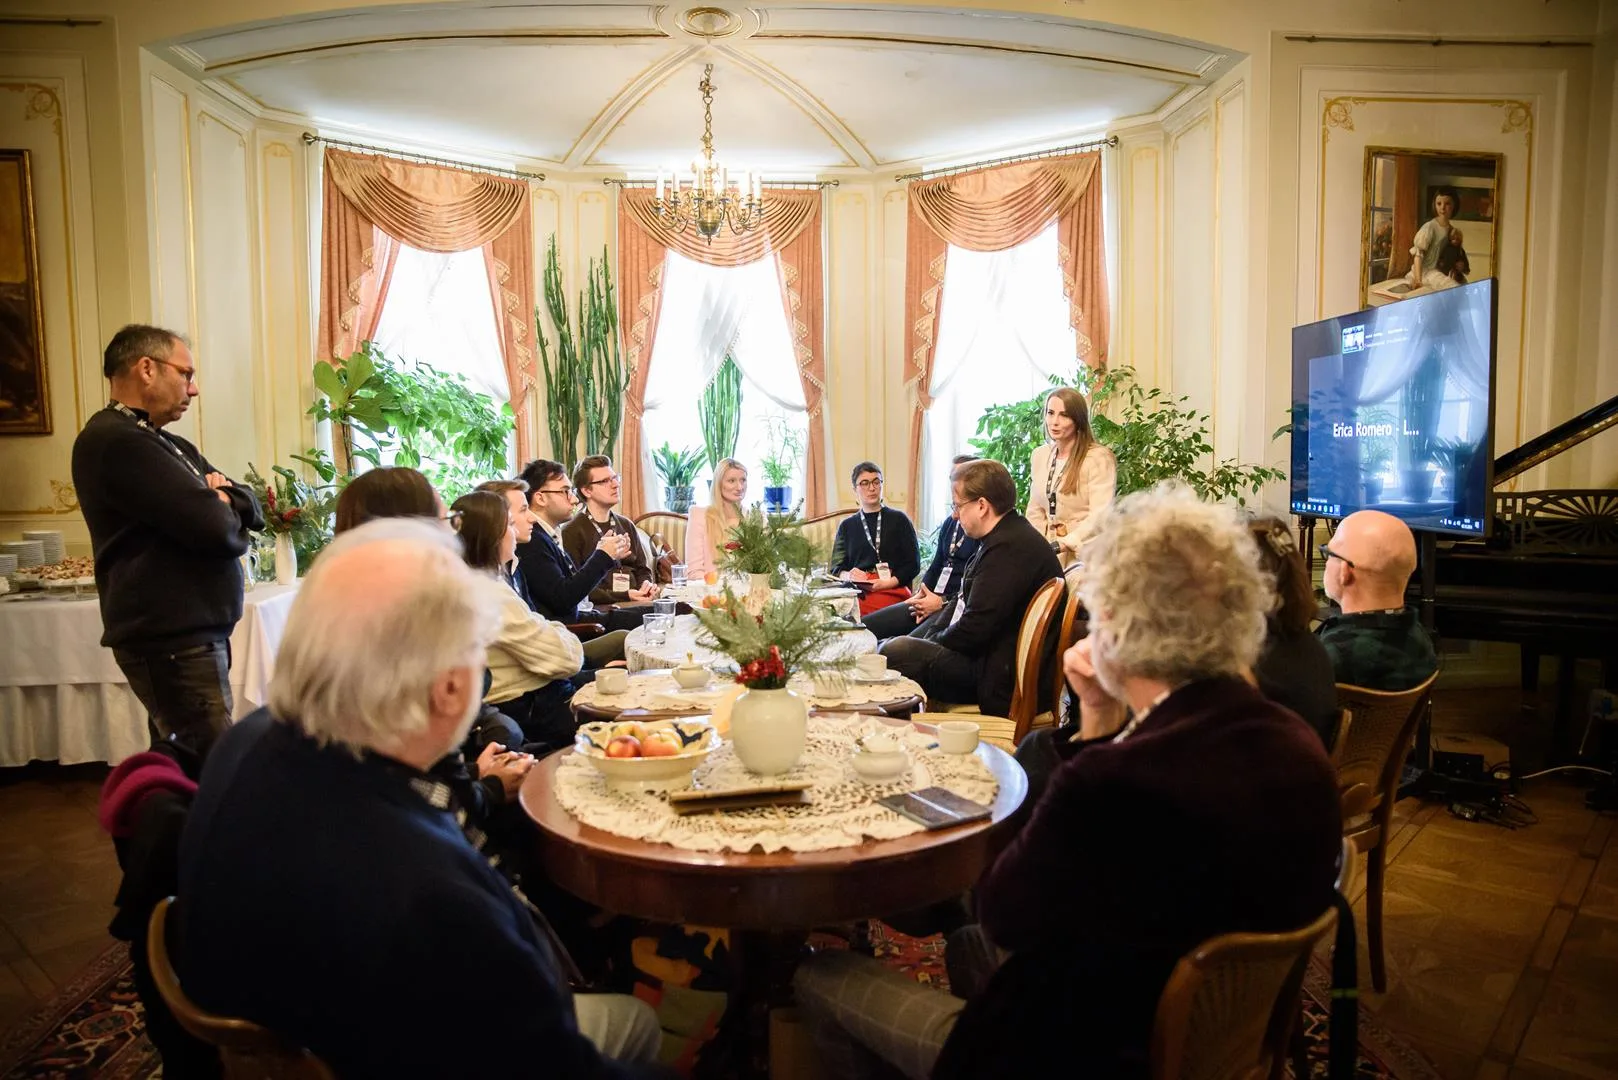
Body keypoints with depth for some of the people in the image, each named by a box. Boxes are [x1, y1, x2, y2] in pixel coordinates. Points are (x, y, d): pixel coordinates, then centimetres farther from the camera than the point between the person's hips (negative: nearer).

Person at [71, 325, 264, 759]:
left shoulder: (169, 445, 19)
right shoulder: (117, 441, -14)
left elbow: (251, 509, 15)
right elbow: (213, 526, -22)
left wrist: (222, 498, -9)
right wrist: (225, 512, 2)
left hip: (190, 632, 10)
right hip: (171, 638, -10)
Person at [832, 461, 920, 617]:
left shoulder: (899, 519, 14)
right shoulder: (847, 526, 20)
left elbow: (913, 564, 7)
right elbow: (837, 568, 15)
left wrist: (887, 583, -11)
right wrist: (848, 576, -10)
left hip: (894, 590, -2)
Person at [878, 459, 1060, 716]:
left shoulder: (1010, 548, -22)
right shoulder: (1007, 537, 13)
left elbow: (975, 628, -24)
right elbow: (964, 603, 20)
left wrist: (934, 643, -8)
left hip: (999, 679, -11)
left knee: (895, 652, -23)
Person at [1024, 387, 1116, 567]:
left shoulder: (1099, 458, -9)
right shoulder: (1040, 455, 11)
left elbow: (1100, 517, -16)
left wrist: (1059, 546, -20)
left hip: (1083, 555, -5)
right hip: (1047, 553, 5)